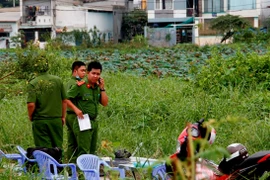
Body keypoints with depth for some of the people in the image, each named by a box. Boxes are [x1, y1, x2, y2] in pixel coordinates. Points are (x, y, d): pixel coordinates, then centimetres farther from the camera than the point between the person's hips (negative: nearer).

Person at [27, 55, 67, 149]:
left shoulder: (33, 83, -10)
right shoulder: (58, 80, -1)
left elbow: (31, 104, -16)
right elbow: (64, 101, 6)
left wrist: (30, 117, 3)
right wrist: (63, 116, 18)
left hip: (40, 121, -3)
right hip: (56, 119, 3)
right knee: (58, 147, 12)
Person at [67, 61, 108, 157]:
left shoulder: (98, 87, 9)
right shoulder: (80, 86, -11)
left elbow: (105, 103, 6)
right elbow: (66, 98, -12)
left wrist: (102, 88, -1)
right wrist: (76, 109, -20)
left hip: (94, 122, 8)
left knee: (92, 151, 14)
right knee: (83, 151, -10)